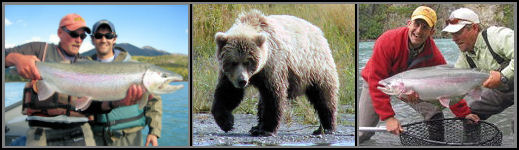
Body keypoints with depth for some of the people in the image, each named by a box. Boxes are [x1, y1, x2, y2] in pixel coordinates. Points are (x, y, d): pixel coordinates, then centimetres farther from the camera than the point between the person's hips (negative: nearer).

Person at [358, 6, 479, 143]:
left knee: (435, 115, -14)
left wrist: (464, 113, -17)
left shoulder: (433, 54, -23)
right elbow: (376, 81, -34)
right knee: (363, 133, -9)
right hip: (375, 81, -3)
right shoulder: (387, 41, -34)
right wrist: (388, 117, -38)